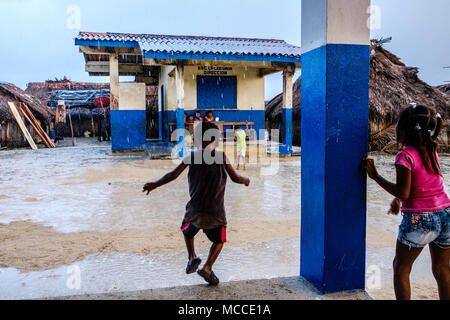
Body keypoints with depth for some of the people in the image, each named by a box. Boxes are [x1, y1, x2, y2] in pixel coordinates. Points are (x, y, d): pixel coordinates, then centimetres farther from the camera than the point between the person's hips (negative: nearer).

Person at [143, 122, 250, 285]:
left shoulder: (191, 157, -2)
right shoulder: (221, 156, -4)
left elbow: (173, 175, -4)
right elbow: (235, 178, 1)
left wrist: (154, 185, 9)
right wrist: (245, 180, 23)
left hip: (195, 210, 1)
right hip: (216, 213, -1)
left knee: (187, 232, 31)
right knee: (219, 241, 21)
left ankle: (192, 258, 16)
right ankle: (207, 267, 6)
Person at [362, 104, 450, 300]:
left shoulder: (406, 155, -15)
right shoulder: (431, 151, 8)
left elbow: (403, 193, -18)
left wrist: (375, 176, -11)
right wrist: (398, 200, 17)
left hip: (419, 219, -7)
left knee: (401, 267, 11)